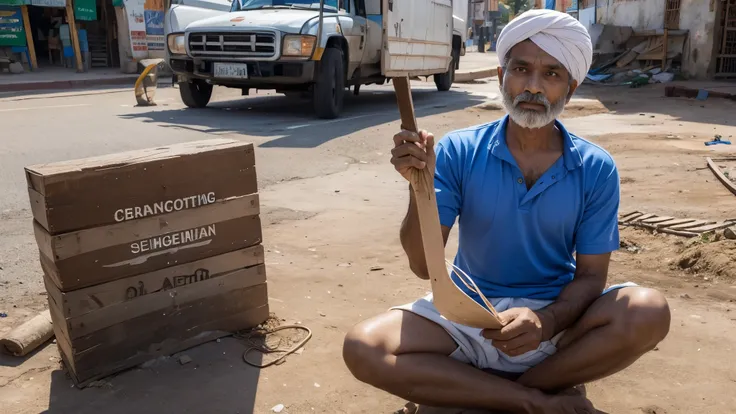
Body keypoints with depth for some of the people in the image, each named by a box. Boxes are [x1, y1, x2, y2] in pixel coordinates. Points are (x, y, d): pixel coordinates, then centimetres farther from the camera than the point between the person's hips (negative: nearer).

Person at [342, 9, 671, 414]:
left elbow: (590, 276, -4)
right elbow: (423, 266, -10)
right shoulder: (458, 152, -9)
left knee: (649, 312, -27)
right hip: (467, 313, 0)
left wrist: (547, 321, -26)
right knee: (362, 348, -23)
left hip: (555, 316, 1)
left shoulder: (596, 169, -6)